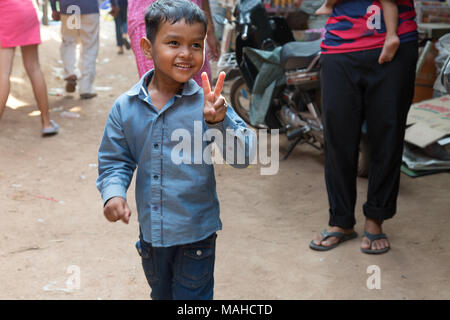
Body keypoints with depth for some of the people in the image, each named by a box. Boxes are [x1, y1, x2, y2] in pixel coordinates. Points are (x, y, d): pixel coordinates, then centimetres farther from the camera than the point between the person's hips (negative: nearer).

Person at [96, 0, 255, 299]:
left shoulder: (207, 103, -16)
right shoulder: (126, 107, -7)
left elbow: (243, 156, -21)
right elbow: (114, 160, 3)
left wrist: (219, 122, -37)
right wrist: (113, 193, -15)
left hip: (197, 234, -3)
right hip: (151, 232, 4)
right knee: (161, 294, 27)